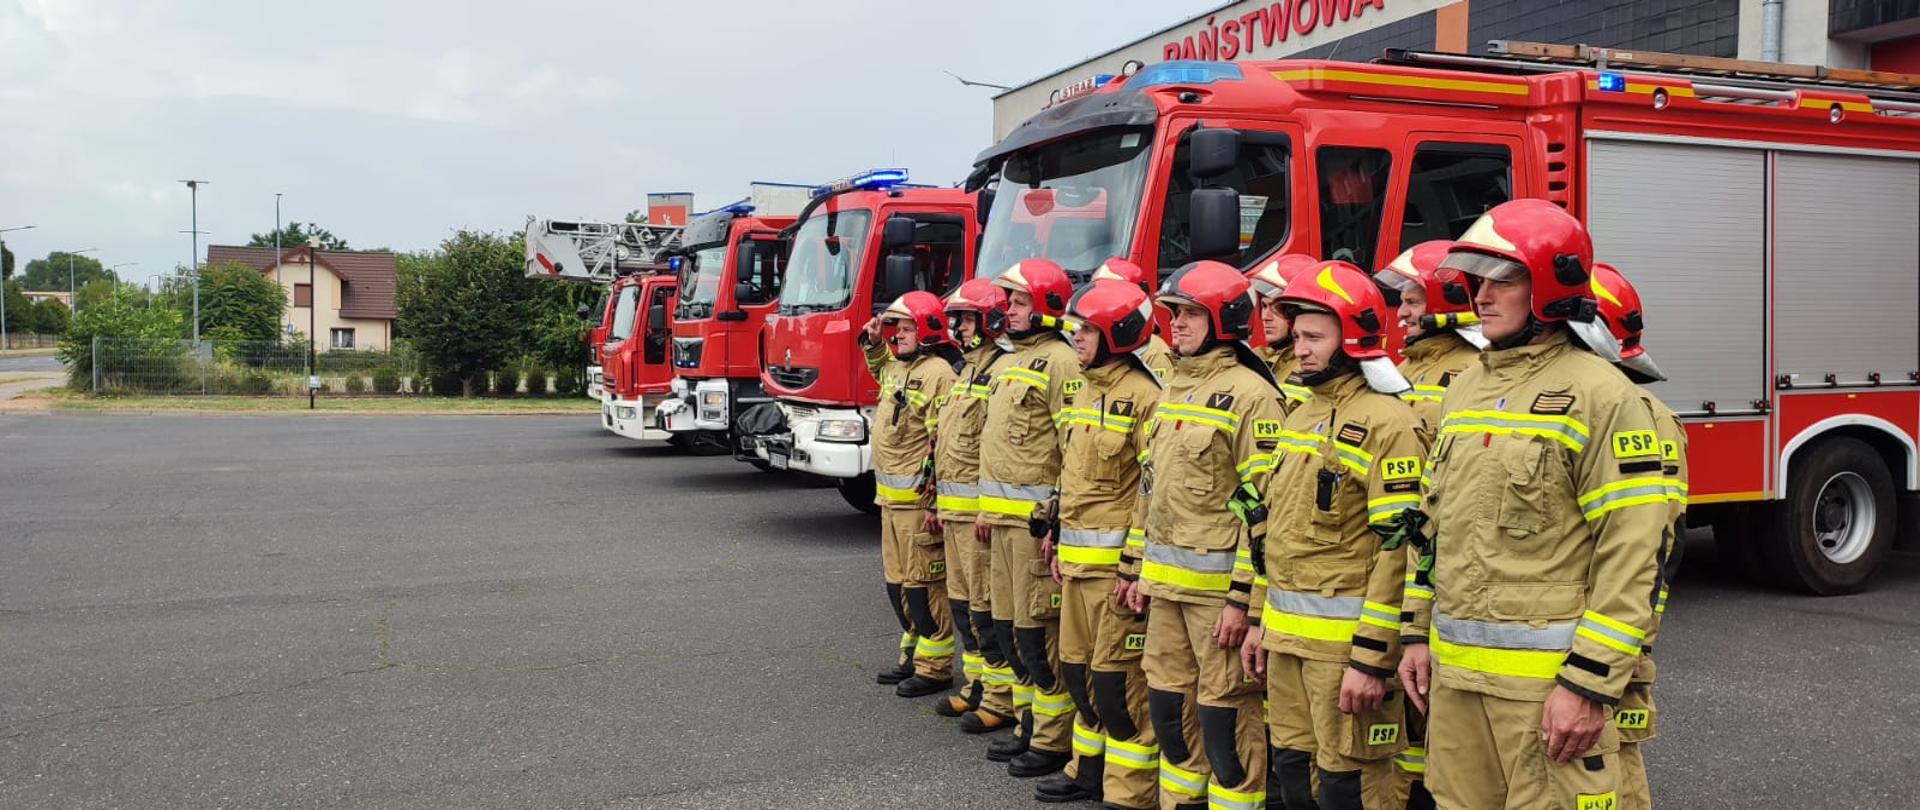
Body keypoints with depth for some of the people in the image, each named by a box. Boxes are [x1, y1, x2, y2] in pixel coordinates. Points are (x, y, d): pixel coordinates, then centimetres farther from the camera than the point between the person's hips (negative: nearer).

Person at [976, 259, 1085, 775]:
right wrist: (987, 507, 21)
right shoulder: (1011, 361, 17)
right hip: (1004, 515, 10)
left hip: (1038, 514, -10)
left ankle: (1053, 741, 5)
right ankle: (1031, 727, 26)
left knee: (1038, 630, -5)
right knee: (1008, 626, 14)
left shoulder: (1059, 361, -12)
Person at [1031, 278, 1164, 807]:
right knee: (1078, 668, 17)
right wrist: (1060, 542, 21)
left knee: (1118, 679, -3)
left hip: (1115, 560, -9)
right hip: (1077, 559, 9)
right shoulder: (1084, 391, 14)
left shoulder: (1143, 397, -14)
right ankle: (1090, 767, 31)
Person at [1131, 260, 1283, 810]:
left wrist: (1242, 597, -17)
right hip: (1166, 581, 8)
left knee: (1224, 713, -1)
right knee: (1169, 703, 15)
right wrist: (1144, 570, 19)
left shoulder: (1249, 393, -11)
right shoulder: (1174, 387, 15)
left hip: (1218, 583, -8)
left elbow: (1262, 506, -15)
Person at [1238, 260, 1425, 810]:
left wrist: (1372, 658, -20)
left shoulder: (1388, 423, -13)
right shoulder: (1300, 417, 15)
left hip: (1346, 635, -8)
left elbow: (1399, 548, -18)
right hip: (1287, 633, 8)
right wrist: (1262, 620, 19)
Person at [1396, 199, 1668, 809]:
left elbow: (1631, 560, -15)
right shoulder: (1465, 389, 13)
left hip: (1545, 678, -7)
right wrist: (1418, 633, 15)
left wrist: (1589, 686, -17)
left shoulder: (1599, 395, -10)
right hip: (1455, 671, 7)